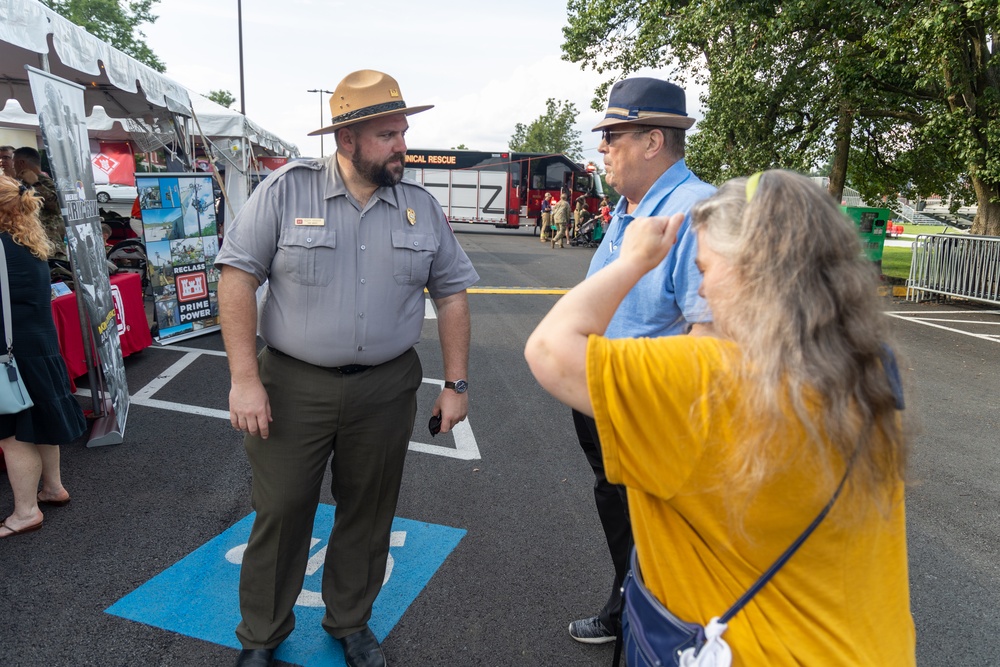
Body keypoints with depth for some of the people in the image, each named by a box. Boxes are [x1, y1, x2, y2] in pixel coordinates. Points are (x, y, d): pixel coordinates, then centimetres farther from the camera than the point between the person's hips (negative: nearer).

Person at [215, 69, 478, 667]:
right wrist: (244, 379, -11)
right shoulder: (286, 191, -6)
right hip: (293, 387, -2)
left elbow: (451, 295, 7)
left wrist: (456, 384, 4)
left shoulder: (422, 207, 3)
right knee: (281, 512, 9)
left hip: (387, 389, 3)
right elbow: (238, 277, -6)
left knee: (368, 512, 15)